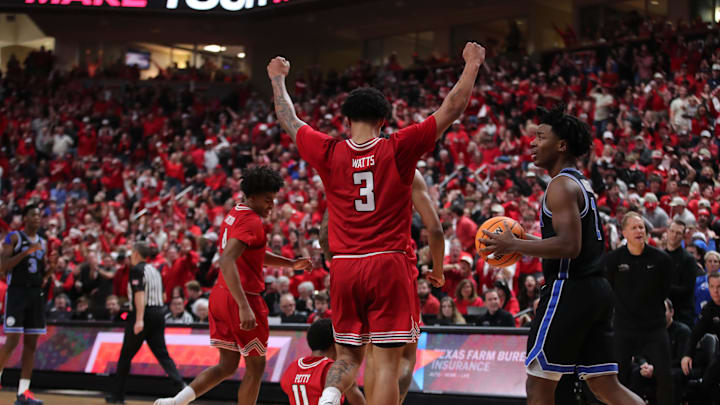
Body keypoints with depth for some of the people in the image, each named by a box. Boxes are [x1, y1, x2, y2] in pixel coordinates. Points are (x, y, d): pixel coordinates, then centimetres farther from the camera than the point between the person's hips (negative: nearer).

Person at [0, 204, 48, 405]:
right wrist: (27, 251, -20)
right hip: (16, 292, -6)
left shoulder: (42, 243, 16)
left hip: (36, 294, 6)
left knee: (31, 343, 3)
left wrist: (47, 274, 0)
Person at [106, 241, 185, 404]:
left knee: (126, 354, 4)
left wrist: (139, 319, -26)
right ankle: (180, 383, -18)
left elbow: (140, 293, -19)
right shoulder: (154, 270, 17)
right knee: (162, 353, 3)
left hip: (144, 314, -7)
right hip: (158, 313, 7)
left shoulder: (137, 269, -8)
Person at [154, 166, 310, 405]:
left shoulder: (234, 215, 15)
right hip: (243, 298, -9)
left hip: (220, 296, 9)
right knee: (256, 367, 6)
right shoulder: (251, 222, -15)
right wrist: (244, 307, -33)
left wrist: (291, 264, 23)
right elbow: (226, 262, -28)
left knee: (227, 366, 14)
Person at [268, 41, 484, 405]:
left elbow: (288, 119, 18)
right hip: (388, 265, -3)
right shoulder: (398, 149, -4)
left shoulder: (329, 153, 1)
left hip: (344, 266, 3)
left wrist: (278, 79, 34)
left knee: (348, 356, 15)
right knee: (388, 363, -2)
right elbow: (452, 108, 1)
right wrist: (472, 64, 13)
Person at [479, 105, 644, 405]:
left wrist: (514, 245, -15)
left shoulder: (562, 185, -11)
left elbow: (569, 245, -22)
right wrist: (526, 242, 21)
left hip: (569, 290, -10)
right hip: (595, 289, 10)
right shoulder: (581, 183, 20)